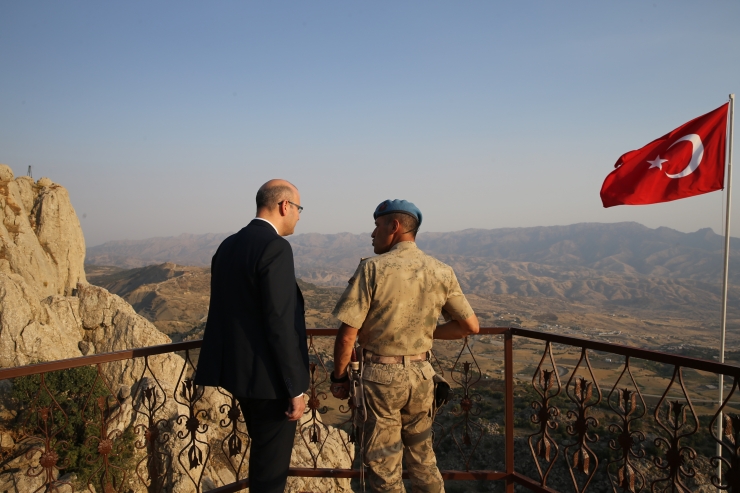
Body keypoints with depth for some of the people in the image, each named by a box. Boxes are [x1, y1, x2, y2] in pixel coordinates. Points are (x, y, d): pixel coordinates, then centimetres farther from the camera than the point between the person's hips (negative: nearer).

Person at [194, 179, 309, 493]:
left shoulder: (228, 246, 8)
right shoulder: (275, 247, -19)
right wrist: (295, 389, -16)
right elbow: (281, 324, -22)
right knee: (271, 468, 7)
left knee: (262, 453, 26)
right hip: (269, 377, -9)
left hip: (239, 369, 9)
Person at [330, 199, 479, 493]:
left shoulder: (373, 268, -15)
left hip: (380, 375, -4)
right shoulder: (442, 272, -2)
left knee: (383, 465, 11)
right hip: (421, 373, 4)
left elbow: (347, 335, -15)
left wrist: (338, 376, 0)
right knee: (423, 458, 21)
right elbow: (470, 325, 4)